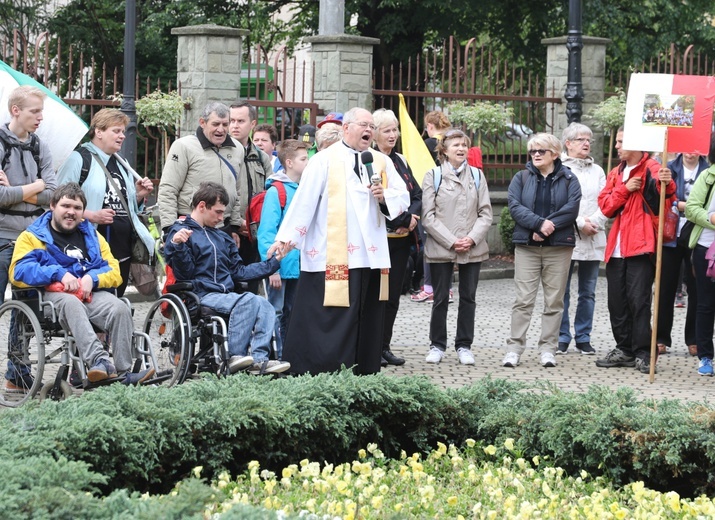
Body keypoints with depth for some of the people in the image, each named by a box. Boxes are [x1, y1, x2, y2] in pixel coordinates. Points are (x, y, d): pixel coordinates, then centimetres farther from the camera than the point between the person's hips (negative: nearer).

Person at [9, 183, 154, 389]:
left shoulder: (92, 236, 26)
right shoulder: (32, 236, 14)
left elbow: (114, 272, 15)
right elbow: (19, 272, -3)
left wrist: (92, 278, -8)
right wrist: (59, 274, -16)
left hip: (91, 293, 4)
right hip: (53, 294, -4)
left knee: (120, 308, -29)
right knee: (70, 303, -40)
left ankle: (124, 372, -30)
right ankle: (99, 361, -56)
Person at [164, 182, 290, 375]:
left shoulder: (221, 238, 28)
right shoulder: (181, 232, 4)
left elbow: (238, 272, 26)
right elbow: (185, 273, -7)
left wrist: (274, 262, 23)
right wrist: (177, 246, -24)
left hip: (226, 295, 7)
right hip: (202, 296, -7)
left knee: (264, 305, -21)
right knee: (247, 301, -30)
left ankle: (259, 359, -32)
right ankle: (235, 357, -27)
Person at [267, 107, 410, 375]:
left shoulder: (381, 162, 14)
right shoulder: (325, 160, 0)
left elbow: (403, 199, 15)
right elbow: (304, 200, -6)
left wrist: (385, 197, -6)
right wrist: (286, 237, -10)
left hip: (370, 255, 5)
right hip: (332, 257, -5)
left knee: (367, 318, 7)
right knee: (331, 317, -6)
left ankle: (364, 372, 14)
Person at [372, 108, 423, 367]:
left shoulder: (400, 161, 15)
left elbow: (417, 194, 13)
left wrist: (412, 216, -6)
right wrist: (402, 221, -16)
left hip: (402, 238, 7)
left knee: (393, 294, 9)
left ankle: (384, 346, 16)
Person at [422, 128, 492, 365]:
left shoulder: (477, 175, 9)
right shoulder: (433, 176, 1)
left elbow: (485, 213, 6)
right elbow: (428, 216, -5)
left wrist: (472, 238, -10)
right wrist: (451, 241, -12)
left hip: (473, 248, 2)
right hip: (440, 248, -2)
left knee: (468, 298, 6)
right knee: (440, 298, 3)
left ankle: (464, 346, 14)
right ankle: (437, 345, 13)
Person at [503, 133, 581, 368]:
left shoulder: (568, 179, 6)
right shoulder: (521, 178, 9)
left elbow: (572, 208, -8)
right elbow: (515, 206, -5)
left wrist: (549, 226, -17)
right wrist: (540, 223, -18)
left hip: (559, 247, 0)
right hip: (526, 246, 0)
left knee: (554, 300, 3)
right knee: (523, 299, -3)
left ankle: (547, 348, 9)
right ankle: (514, 347, -1)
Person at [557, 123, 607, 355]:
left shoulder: (597, 171, 16)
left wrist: (593, 223, -9)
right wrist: (580, 223, -12)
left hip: (593, 240, 4)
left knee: (588, 292, 6)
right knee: (562, 291, -2)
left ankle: (583, 338, 12)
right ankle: (562, 337, 5)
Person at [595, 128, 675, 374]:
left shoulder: (652, 170, -4)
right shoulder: (616, 174, 18)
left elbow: (666, 202, -21)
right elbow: (605, 206, 9)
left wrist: (666, 185, -42)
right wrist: (625, 189, -6)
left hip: (641, 246, -7)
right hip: (616, 249, 7)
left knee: (639, 300, -9)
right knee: (617, 300, 9)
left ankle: (643, 353, -5)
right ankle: (624, 349, 18)